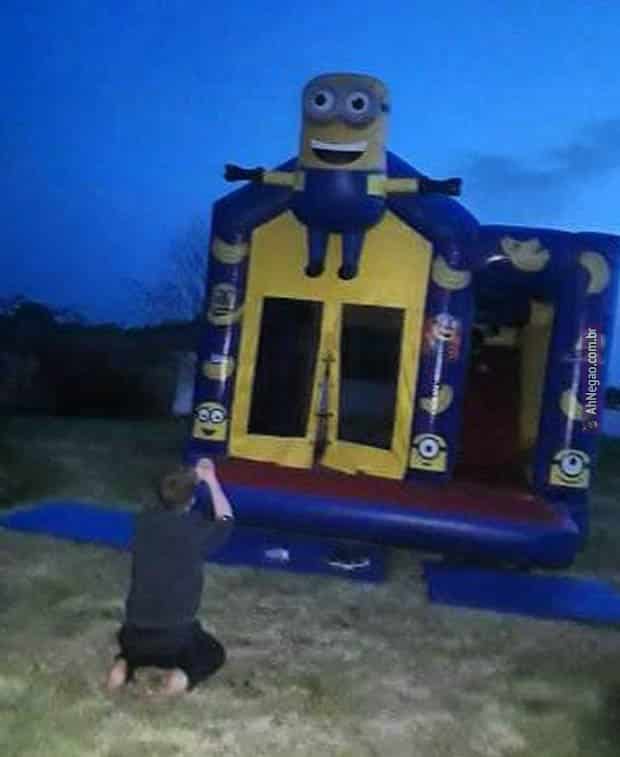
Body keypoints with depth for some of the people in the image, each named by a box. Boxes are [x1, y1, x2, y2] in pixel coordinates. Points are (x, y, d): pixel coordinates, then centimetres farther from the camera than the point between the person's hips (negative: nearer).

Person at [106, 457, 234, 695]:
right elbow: (226, 520, 13)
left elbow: (169, 499, 23)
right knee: (214, 654, 27)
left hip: (135, 635, 4)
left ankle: (125, 665, 7)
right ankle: (184, 675, -3)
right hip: (177, 638, -4)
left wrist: (192, 477, 28)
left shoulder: (143, 522, -1)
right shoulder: (198, 530, -11)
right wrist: (210, 479, 20)